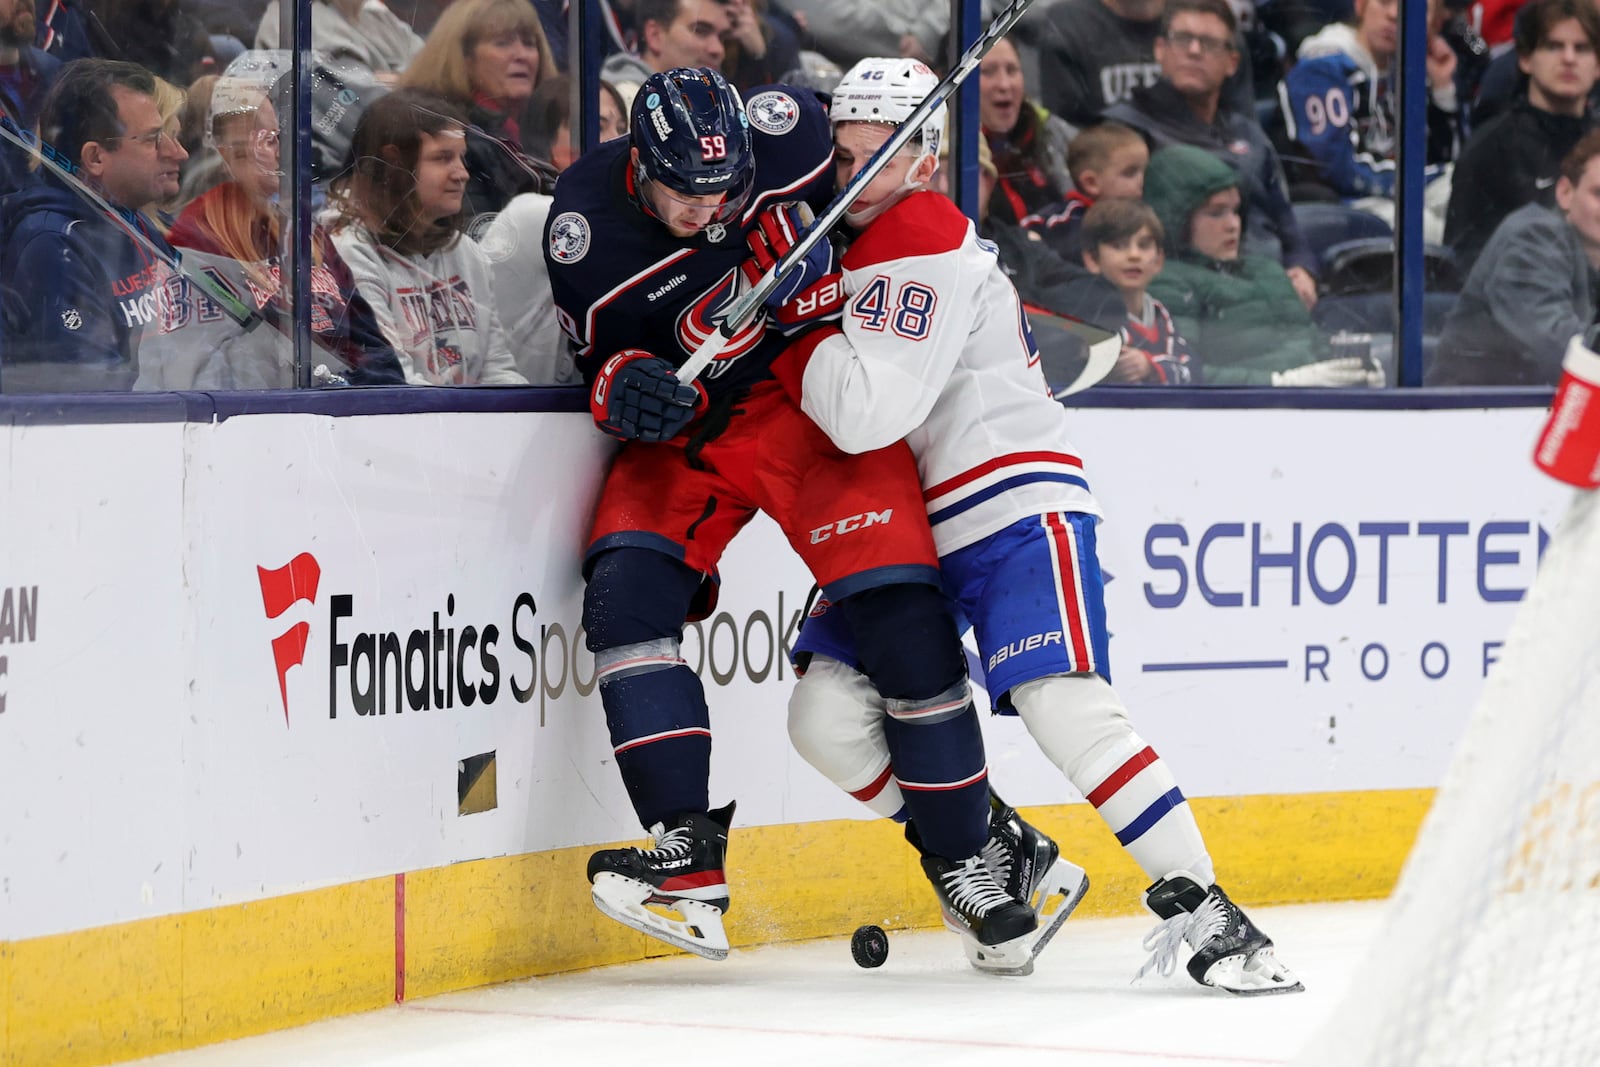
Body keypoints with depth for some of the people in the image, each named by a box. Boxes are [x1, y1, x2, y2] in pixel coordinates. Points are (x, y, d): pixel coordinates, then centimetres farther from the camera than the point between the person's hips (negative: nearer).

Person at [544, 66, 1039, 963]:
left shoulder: (784, 137, -18)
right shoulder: (587, 231, -17)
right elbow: (609, 359, -5)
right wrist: (623, 385, -28)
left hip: (819, 401, -1)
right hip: (687, 427, 1)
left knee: (905, 620, -13)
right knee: (626, 593, -22)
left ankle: (962, 856, 4)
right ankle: (688, 851, -24)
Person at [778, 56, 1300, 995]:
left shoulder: (924, 243, -19)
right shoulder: (844, 237, 11)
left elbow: (866, 413, -28)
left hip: (1014, 502, -9)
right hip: (908, 521, 9)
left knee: (1064, 707, -23)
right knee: (827, 712, -3)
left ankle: (1196, 907, -19)